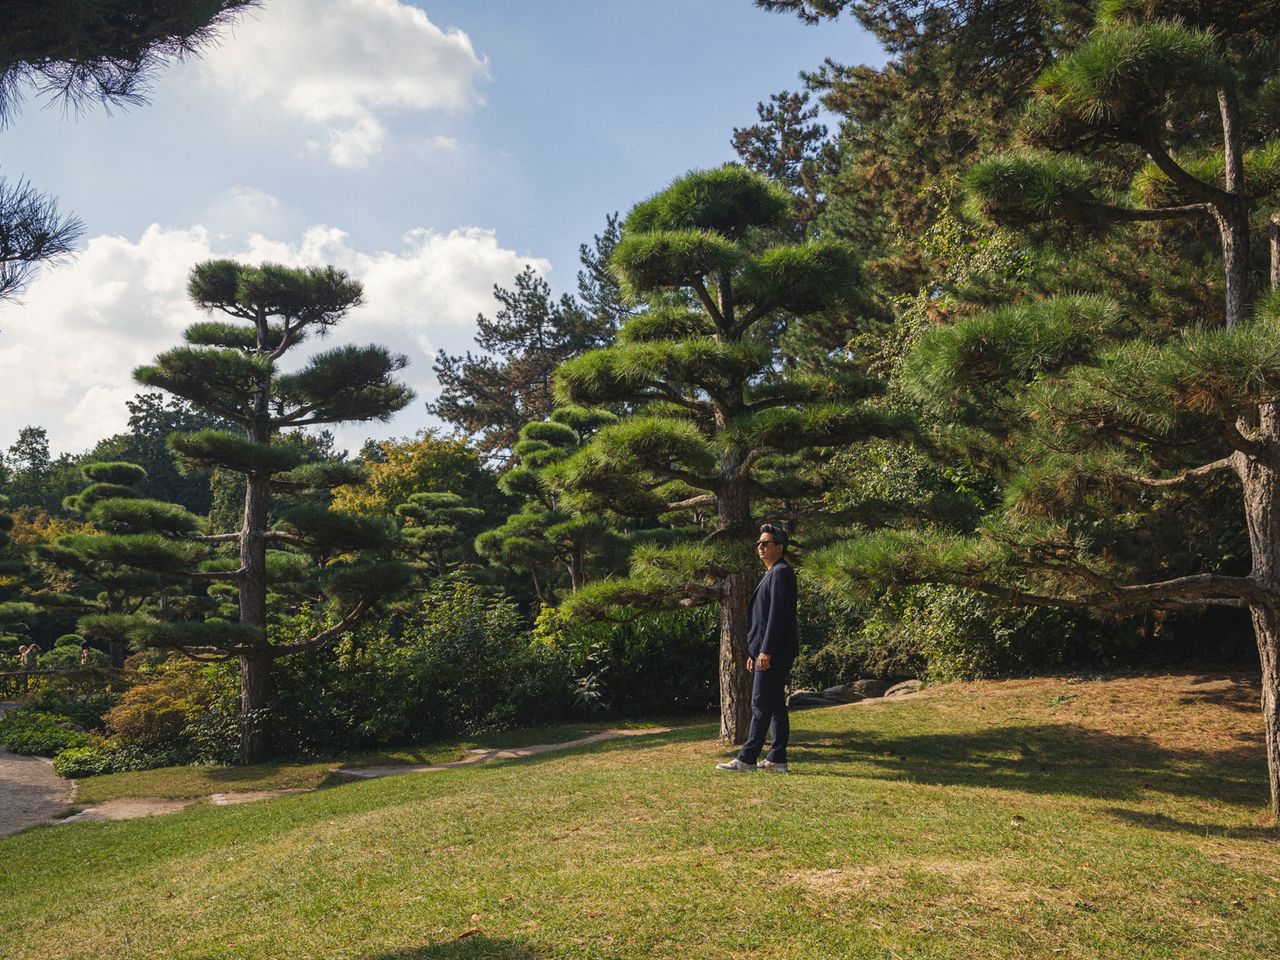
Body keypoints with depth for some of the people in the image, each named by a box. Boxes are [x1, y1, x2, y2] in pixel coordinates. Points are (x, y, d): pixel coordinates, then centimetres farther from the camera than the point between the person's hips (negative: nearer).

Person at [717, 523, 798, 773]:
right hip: (766, 652, 10)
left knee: (761, 705, -8)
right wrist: (754, 653, 21)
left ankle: (747, 759, -6)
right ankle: (777, 759, 13)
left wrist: (765, 651, -22)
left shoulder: (781, 572, -10)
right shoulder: (772, 574, 21)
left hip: (773, 652, -10)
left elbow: (777, 614, -19)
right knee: (775, 706, 10)